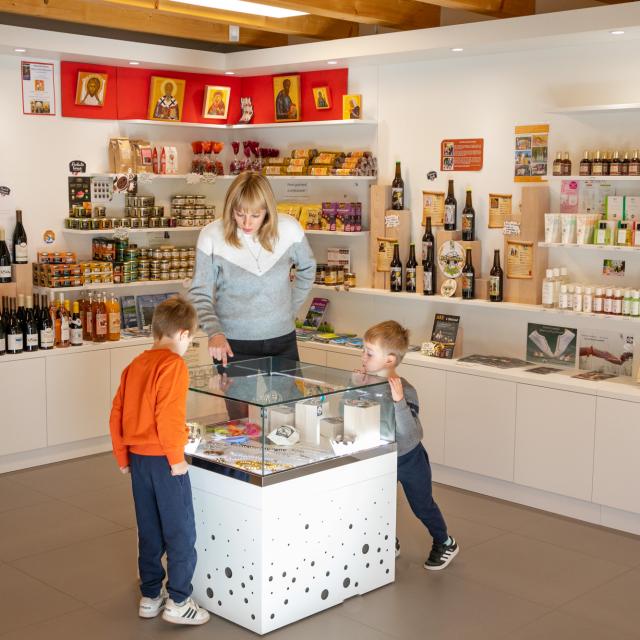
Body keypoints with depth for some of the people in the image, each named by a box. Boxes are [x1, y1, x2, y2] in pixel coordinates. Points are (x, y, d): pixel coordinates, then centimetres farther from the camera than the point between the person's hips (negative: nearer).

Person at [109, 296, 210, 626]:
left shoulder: (135, 365, 9)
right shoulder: (174, 364, -15)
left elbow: (117, 414, 10)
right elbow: (169, 415, -23)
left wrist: (122, 457, 17)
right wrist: (176, 457, -14)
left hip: (137, 458, 8)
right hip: (164, 460, -8)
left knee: (149, 531, 17)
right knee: (181, 533, 4)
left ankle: (150, 596, 26)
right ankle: (178, 602, 8)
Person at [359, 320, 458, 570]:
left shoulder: (405, 391, -31)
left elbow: (411, 434, -39)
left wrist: (398, 401, -49)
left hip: (408, 458, -5)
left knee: (422, 505, 14)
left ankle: (445, 544, 39)